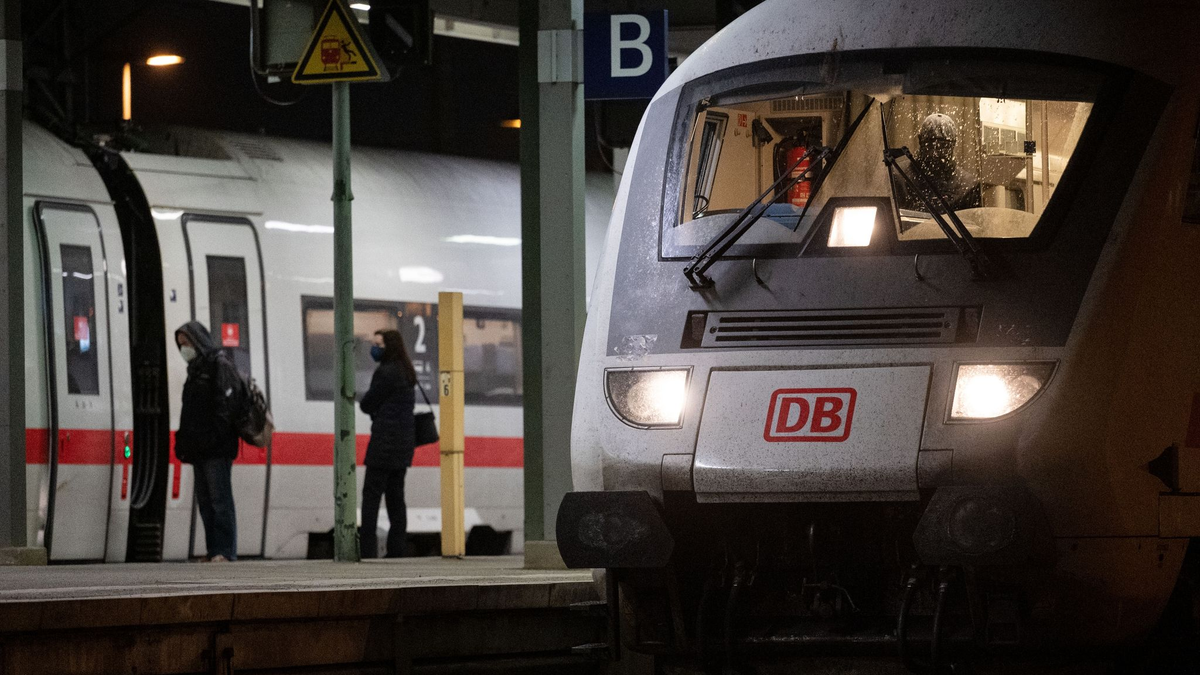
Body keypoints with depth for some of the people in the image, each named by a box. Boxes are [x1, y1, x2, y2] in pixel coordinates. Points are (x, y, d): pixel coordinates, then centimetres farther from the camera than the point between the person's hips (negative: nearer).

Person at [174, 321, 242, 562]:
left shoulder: (220, 366, -6)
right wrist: (182, 441, 16)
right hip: (199, 450, 9)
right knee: (205, 501, 8)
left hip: (216, 449, -9)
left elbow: (225, 405, -16)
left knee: (220, 499, -10)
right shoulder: (195, 370, 22)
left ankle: (225, 551, -12)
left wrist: (215, 438, -23)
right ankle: (214, 550, 9)